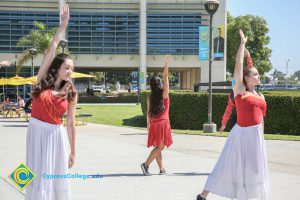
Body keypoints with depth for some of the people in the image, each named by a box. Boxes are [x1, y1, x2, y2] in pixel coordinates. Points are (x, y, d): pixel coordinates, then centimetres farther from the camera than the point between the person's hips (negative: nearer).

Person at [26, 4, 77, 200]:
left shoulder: (71, 94, 1)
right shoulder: (43, 81, -1)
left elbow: (71, 123, 2)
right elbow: (52, 50, -5)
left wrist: (73, 152, 2)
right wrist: (63, 26, -4)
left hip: (56, 135, 0)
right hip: (36, 132, 0)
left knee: (57, 177, 6)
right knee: (38, 177, 1)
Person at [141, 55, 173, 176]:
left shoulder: (149, 97, 3)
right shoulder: (164, 93, -8)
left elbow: (148, 111, 8)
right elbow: (166, 77, -10)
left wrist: (148, 124, 17)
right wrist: (166, 65, -8)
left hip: (153, 124, 5)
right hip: (163, 123, -5)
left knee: (158, 147, 13)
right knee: (160, 147, -4)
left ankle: (161, 169, 16)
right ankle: (146, 164, -19)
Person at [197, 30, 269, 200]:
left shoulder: (260, 96, 12)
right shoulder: (239, 89, -3)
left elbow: (261, 117, 17)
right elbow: (238, 65, -8)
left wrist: (261, 139, 16)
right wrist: (243, 44, -3)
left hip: (256, 135, 6)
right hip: (242, 133, -6)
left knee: (254, 169, 9)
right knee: (229, 166, -2)